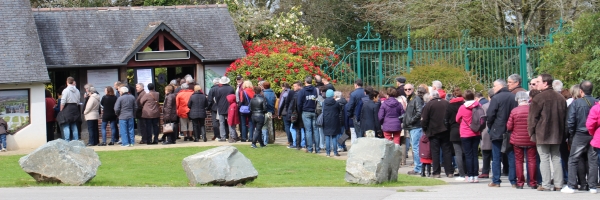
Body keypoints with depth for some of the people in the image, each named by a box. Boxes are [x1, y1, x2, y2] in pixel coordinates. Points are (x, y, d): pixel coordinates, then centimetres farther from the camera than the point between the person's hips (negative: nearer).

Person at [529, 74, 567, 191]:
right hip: (557, 135, 6)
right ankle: (558, 184, 10)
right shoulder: (560, 98, 11)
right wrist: (562, 132, 21)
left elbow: (532, 117, -10)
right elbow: (565, 116, 17)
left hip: (542, 134, -6)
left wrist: (531, 132, 0)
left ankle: (546, 185, -5)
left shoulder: (539, 98, -11)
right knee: (556, 158, 11)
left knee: (544, 159, -3)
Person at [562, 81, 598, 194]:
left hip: (580, 135, -3)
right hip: (594, 136, 3)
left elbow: (570, 121, -9)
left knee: (573, 161, 4)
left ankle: (571, 186, 1)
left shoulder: (576, 103, -9)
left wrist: (570, 135, 3)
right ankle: (593, 186, 10)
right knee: (593, 161, 9)